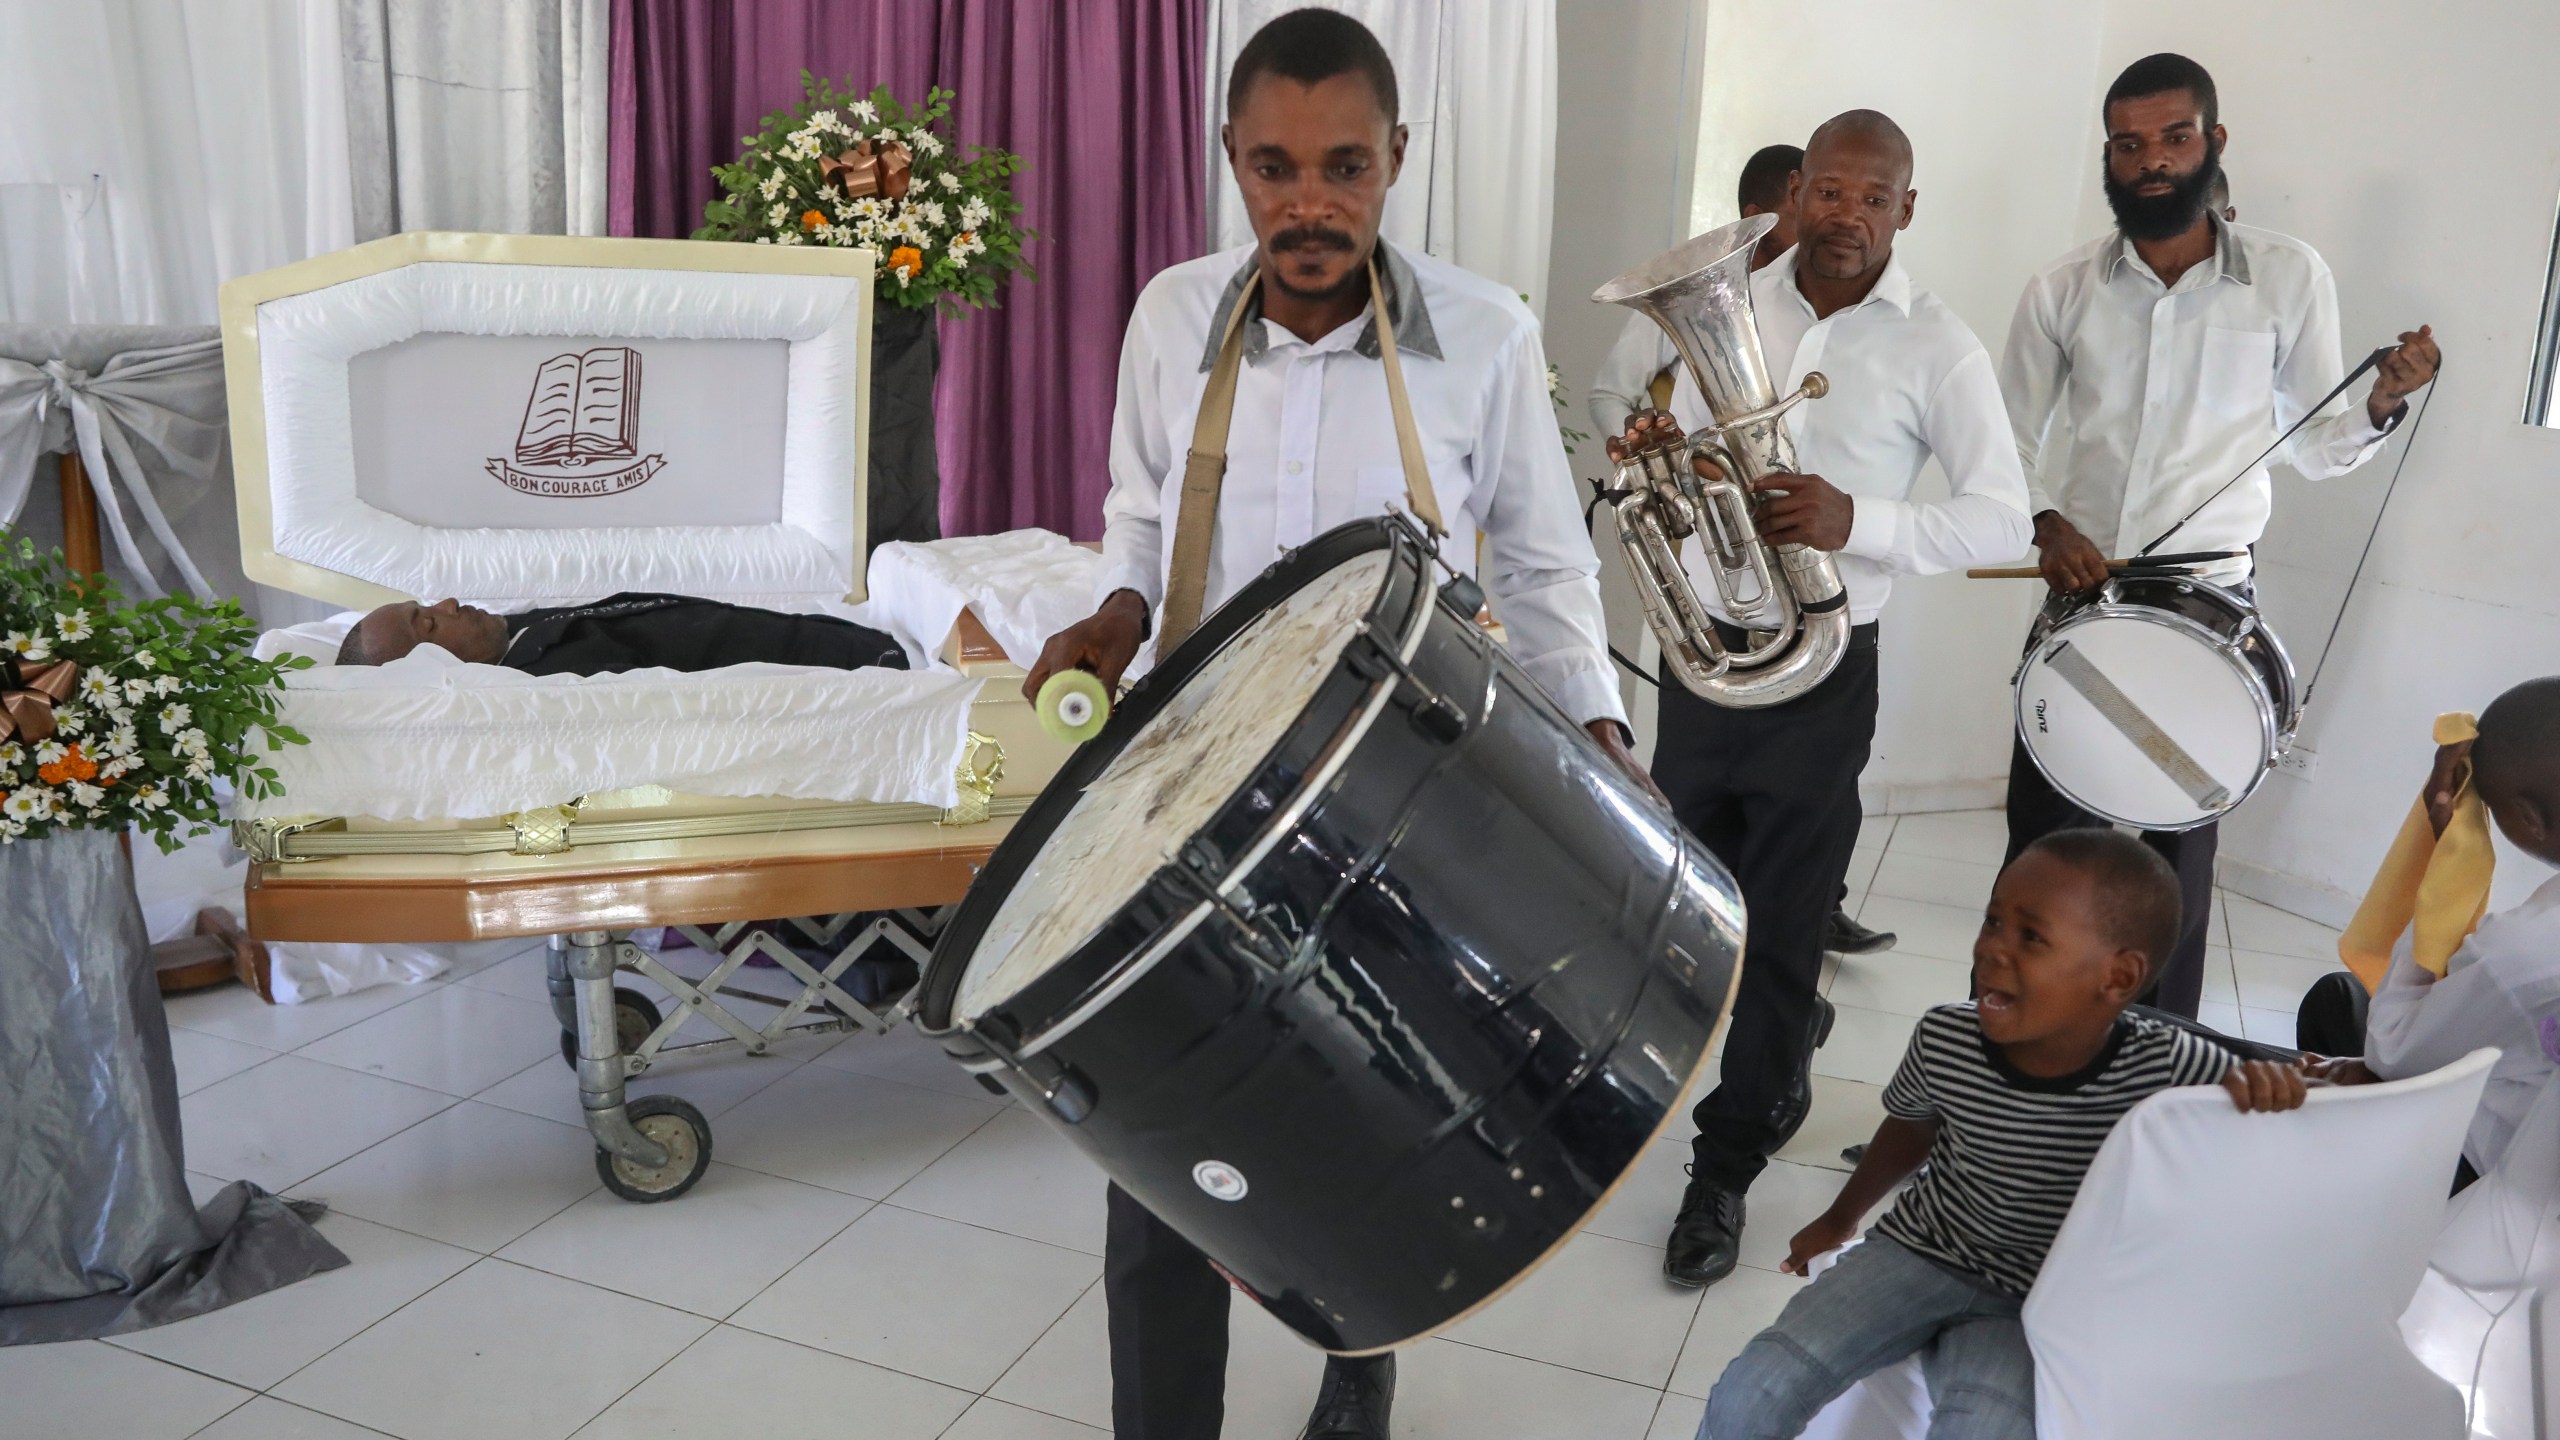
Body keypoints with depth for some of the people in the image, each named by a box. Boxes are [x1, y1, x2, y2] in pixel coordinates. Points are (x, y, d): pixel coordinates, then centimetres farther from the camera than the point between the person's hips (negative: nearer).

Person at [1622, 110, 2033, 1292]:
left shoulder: (1937, 349, -7)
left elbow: (2003, 519, -8)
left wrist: (1857, 522, -25)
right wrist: (1658, 450, -10)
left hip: (1820, 669, -4)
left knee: (1779, 923, 1)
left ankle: (1725, 1170, 16)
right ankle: (1779, 1056, 46)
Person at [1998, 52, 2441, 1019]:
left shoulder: (2289, 279, 0)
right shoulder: (2062, 291, 2)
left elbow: (2314, 448, 6)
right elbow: (2013, 440, 9)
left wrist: (2384, 403, -14)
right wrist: (2046, 523, -9)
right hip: (2077, 596, 2)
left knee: (2179, 845, 4)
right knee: (2042, 833, 8)